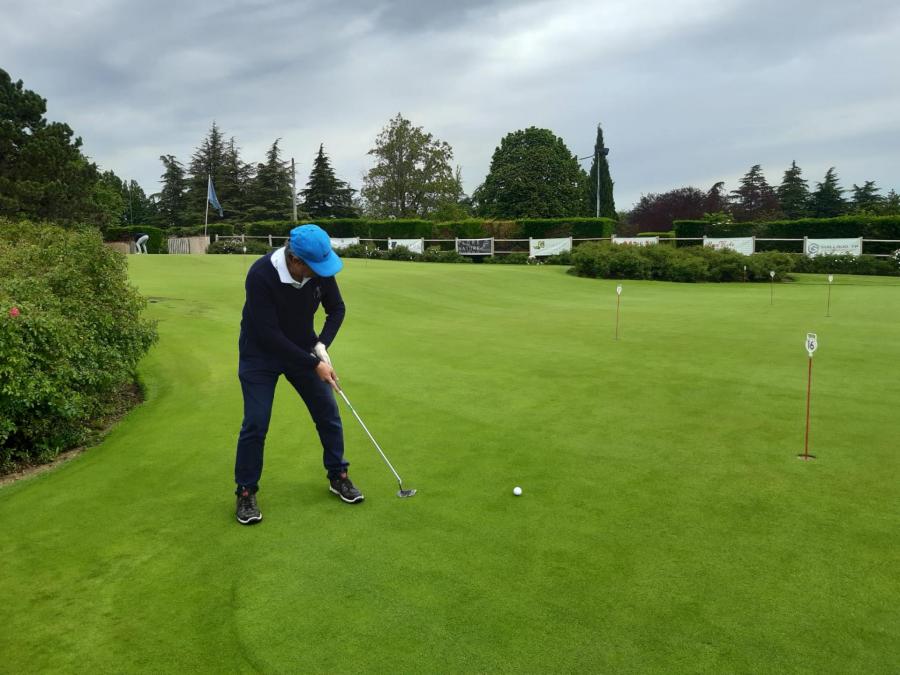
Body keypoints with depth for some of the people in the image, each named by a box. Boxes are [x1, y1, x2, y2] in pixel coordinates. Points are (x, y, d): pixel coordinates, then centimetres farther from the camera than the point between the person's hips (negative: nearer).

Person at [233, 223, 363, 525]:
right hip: (260, 354, -4)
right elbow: (269, 334, -31)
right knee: (255, 424, -4)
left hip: (303, 349, 5)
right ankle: (245, 492, 14)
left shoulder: (320, 268, -18)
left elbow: (336, 308, -2)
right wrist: (313, 364, -28)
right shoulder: (261, 274, -33)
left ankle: (338, 476, 23)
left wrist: (321, 346, -16)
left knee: (329, 413, 4)